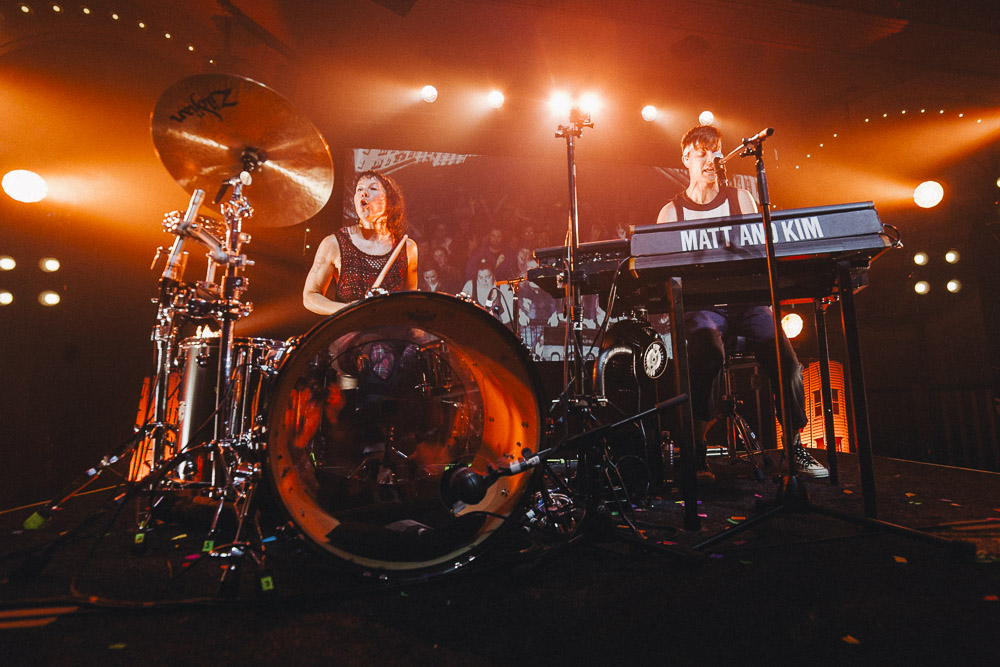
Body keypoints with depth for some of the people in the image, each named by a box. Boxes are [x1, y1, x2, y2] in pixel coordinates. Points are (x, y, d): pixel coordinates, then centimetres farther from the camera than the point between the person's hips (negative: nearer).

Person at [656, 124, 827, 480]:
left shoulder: (741, 199, 14)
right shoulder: (671, 213, 7)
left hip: (746, 299, 3)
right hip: (702, 305, -2)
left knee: (785, 358, -21)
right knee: (707, 353, -35)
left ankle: (796, 445, 0)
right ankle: (697, 450, -22)